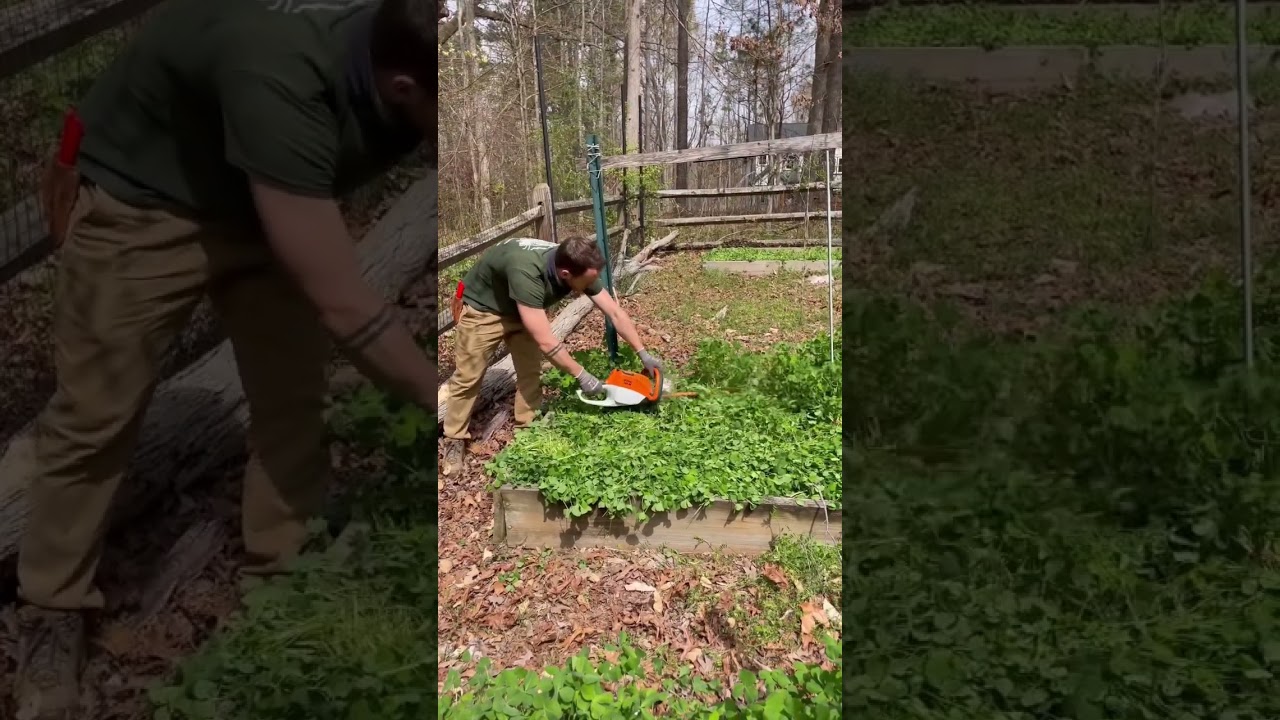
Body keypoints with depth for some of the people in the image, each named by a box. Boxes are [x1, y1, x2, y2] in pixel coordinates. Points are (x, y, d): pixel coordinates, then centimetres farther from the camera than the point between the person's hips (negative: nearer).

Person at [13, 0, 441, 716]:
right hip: (143, 197, -5)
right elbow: (344, 308, -39)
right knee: (97, 415, 3)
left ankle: (287, 573, 24)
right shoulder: (281, 83, -43)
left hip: (271, 193, 6)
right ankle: (54, 611, 24)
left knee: (295, 395, 4)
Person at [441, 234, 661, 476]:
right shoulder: (526, 271, -46)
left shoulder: (579, 267, -25)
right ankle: (455, 440, 17)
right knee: (468, 377, 2)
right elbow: (545, 342, -41)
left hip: (520, 309, 6)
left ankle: (528, 429, 18)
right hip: (482, 308, -6)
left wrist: (643, 353, -14)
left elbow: (615, 313, -13)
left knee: (531, 372, 3)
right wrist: (581, 375, -32)